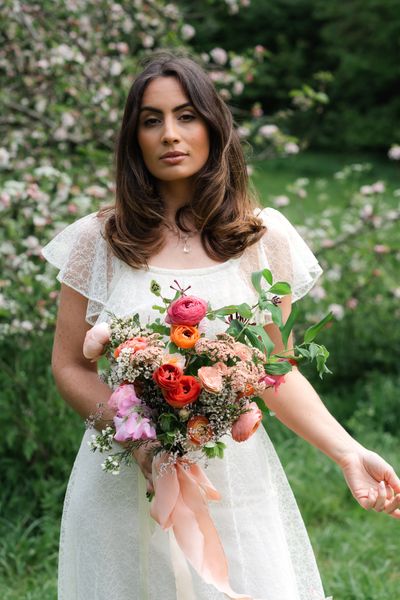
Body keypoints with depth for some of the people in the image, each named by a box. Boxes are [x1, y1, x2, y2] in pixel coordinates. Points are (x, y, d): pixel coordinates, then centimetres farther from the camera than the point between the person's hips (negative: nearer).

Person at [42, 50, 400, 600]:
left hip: (234, 482, 1)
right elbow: (70, 367, 2)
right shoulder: (99, 241, -2)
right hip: (125, 481, 0)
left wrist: (349, 453, -7)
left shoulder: (262, 239, 1)